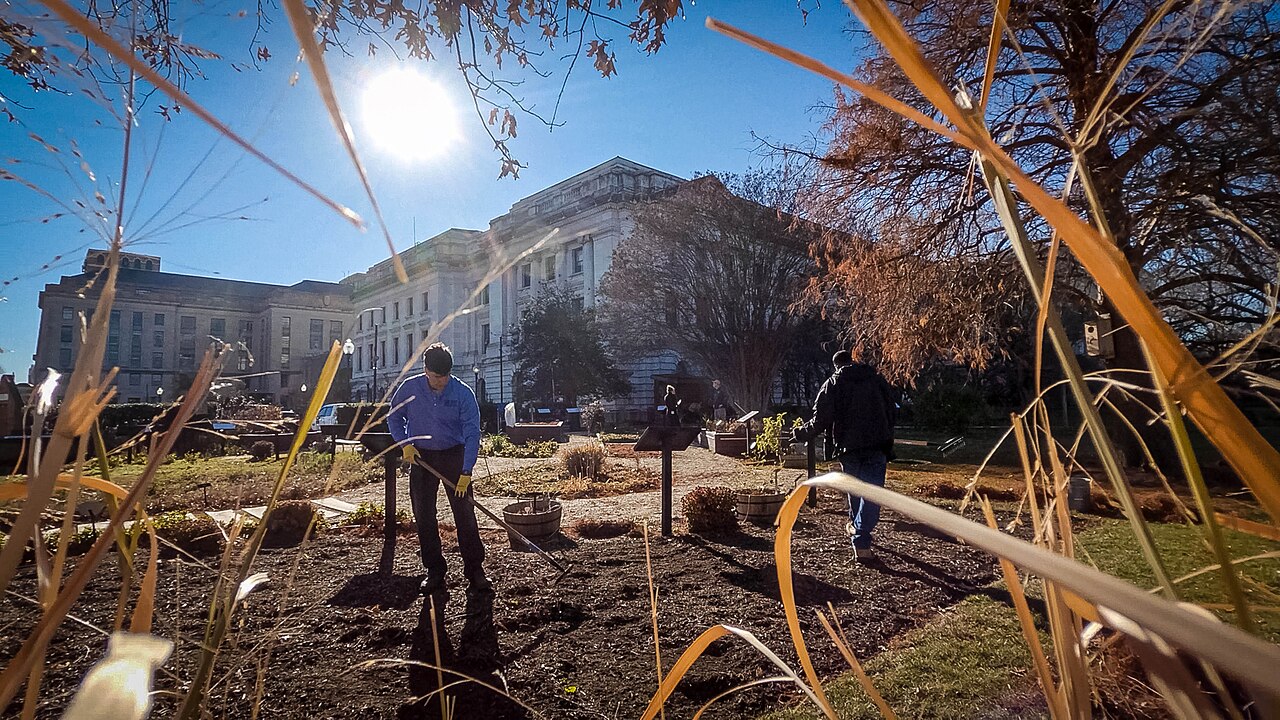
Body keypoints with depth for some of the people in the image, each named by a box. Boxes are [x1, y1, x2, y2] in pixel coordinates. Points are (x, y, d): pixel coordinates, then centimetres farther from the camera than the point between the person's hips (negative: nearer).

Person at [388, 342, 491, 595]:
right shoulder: (409, 388, -8)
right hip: (421, 457, 2)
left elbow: (472, 433, -17)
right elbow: (394, 417, 9)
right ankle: (434, 571, 18)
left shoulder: (463, 393, -15)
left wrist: (466, 473, -23)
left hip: (454, 456, -2)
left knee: (465, 513, -4)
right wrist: (405, 443, -7)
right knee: (423, 516, 6)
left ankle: (475, 570, 5)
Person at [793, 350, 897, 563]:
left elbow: (821, 420, -5)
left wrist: (801, 433, 10)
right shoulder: (876, 379, 8)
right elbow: (892, 412, 13)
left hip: (848, 448, 0)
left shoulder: (832, 384, 1)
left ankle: (855, 525, 39)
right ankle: (861, 542, -7)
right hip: (877, 447, 0)